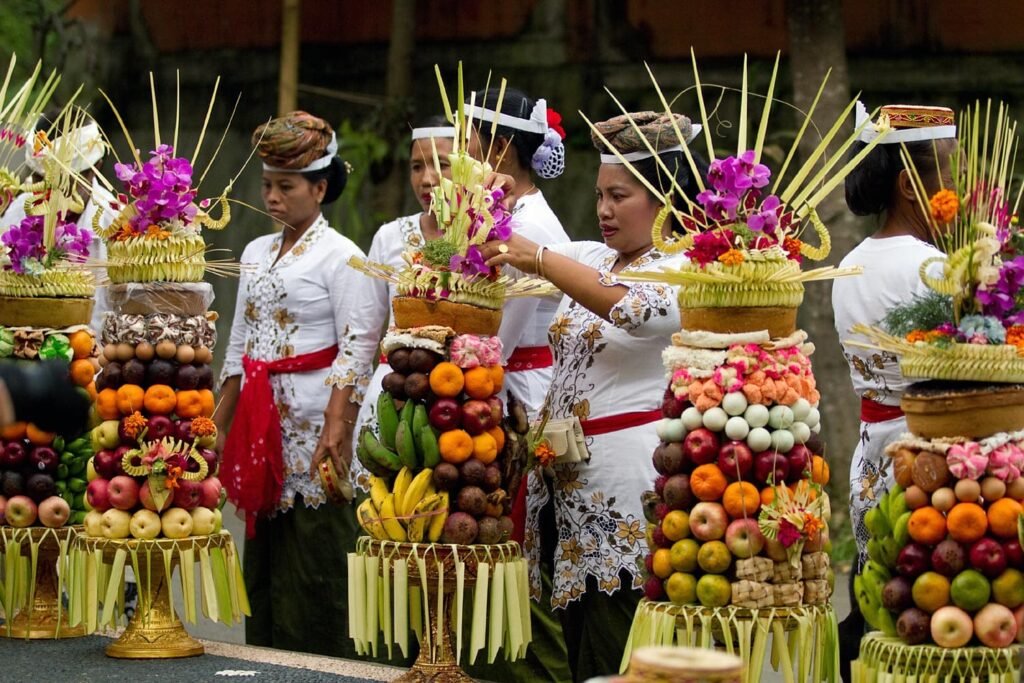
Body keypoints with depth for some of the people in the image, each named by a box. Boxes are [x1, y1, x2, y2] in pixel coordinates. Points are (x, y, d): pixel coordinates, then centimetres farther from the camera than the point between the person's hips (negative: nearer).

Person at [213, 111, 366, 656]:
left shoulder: (339, 256, -6)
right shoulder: (256, 253, 15)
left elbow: (353, 351, -12)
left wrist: (336, 429, -21)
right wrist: (218, 425, 12)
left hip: (313, 425, -7)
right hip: (261, 426, 7)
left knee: (313, 573, -6)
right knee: (261, 565, 8)